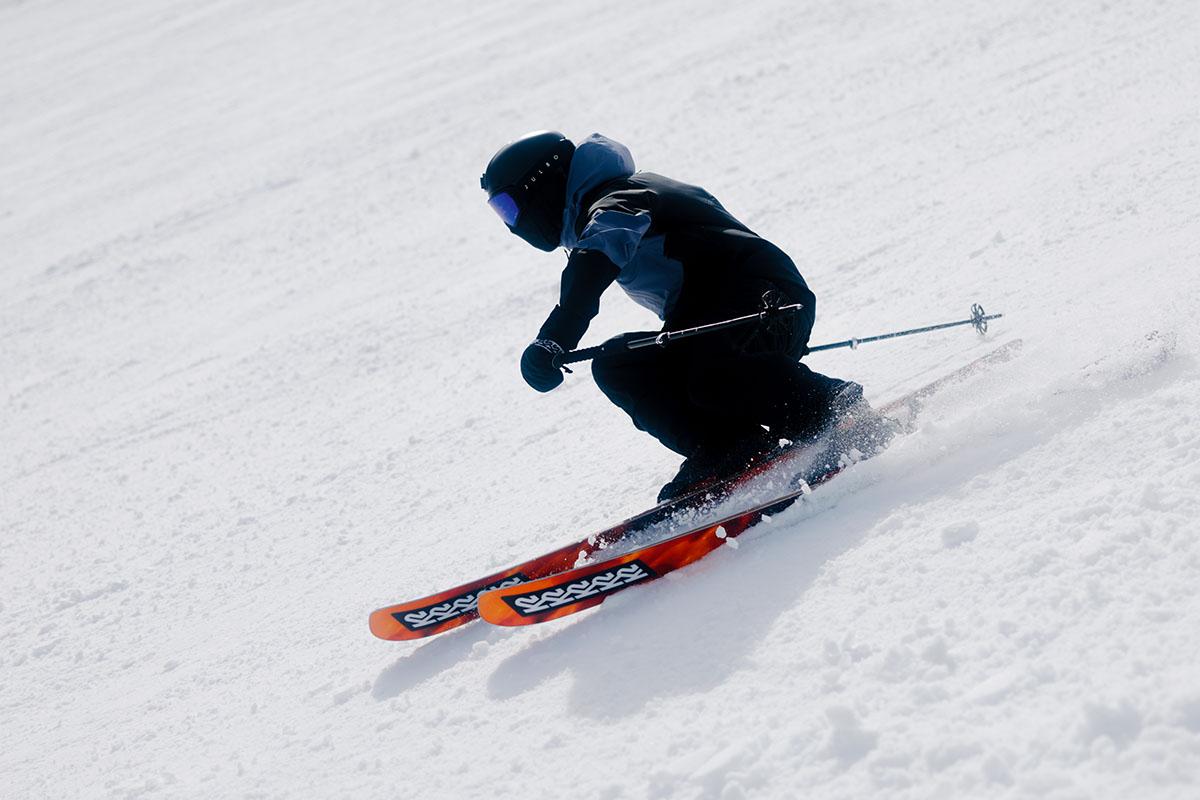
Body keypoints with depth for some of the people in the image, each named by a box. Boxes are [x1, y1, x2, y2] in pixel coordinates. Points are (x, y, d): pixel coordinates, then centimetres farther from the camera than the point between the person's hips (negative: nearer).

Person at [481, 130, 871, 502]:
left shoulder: (613, 205, -10)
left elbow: (593, 265, -32)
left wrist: (553, 339, -45)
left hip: (769, 302, -10)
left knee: (712, 379, -37)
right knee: (615, 366, -1)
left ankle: (836, 406, -17)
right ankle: (726, 452, -10)